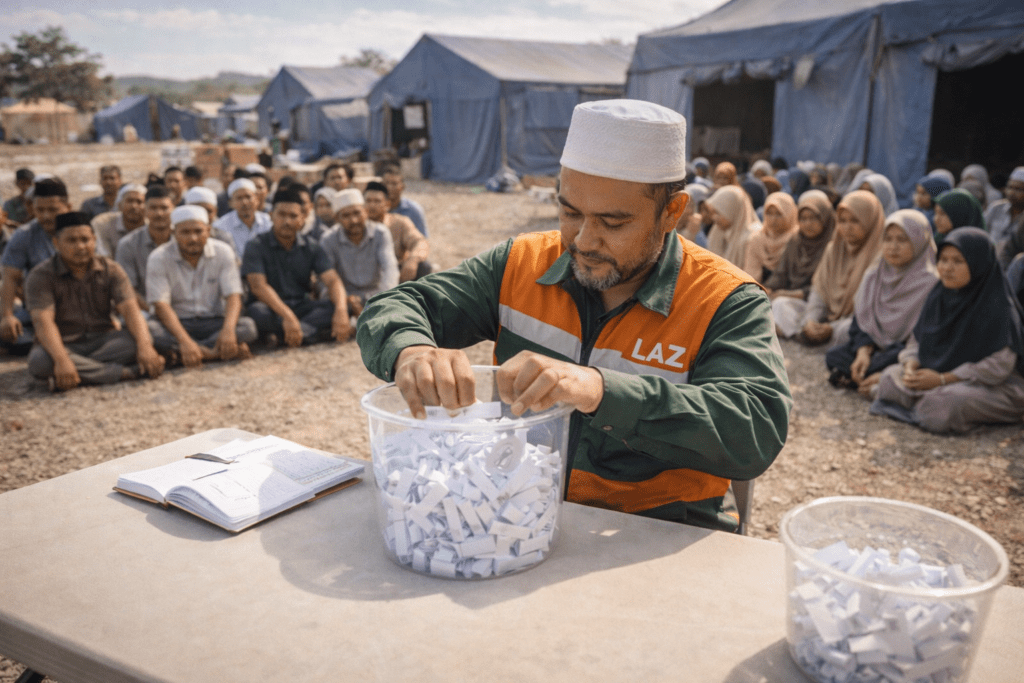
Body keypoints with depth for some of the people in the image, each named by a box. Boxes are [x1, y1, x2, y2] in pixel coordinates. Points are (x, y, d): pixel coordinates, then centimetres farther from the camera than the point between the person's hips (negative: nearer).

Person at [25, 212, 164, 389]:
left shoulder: (110, 270, 0)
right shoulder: (41, 276, -7)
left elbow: (130, 309, -11)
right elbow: (43, 321, -20)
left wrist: (144, 347, -31)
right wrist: (62, 360, -38)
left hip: (103, 341, 2)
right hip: (63, 346, -2)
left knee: (137, 340, -28)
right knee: (38, 361, -37)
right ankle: (126, 372, -33)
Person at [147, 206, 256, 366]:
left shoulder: (223, 252, -3)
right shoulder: (159, 258, -8)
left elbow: (233, 296, -11)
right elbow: (161, 305, -17)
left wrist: (228, 330, -33)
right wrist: (184, 341, -34)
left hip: (214, 323, 1)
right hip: (176, 323, -1)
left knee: (248, 327, -29)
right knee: (149, 330, -35)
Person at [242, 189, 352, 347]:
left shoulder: (312, 248, 7)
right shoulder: (256, 246, -4)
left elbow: (332, 280, -5)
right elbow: (258, 285, -18)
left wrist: (341, 311, -28)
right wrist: (287, 316, -33)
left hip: (302, 306, 4)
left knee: (344, 304, -23)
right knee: (257, 312, -38)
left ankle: (279, 335, -32)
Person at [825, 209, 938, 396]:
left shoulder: (931, 283, -13)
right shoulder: (873, 277, 8)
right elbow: (861, 321, 7)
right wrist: (863, 351, -15)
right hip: (877, 347, 6)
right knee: (834, 356, -18)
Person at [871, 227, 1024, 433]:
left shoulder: (997, 307, -18)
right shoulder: (938, 295, 3)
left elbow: (999, 365, -21)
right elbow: (918, 339, 10)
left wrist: (943, 379, -23)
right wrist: (911, 365, -13)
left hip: (993, 386, -6)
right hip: (937, 372, 6)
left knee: (944, 403, -34)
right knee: (890, 378, -15)